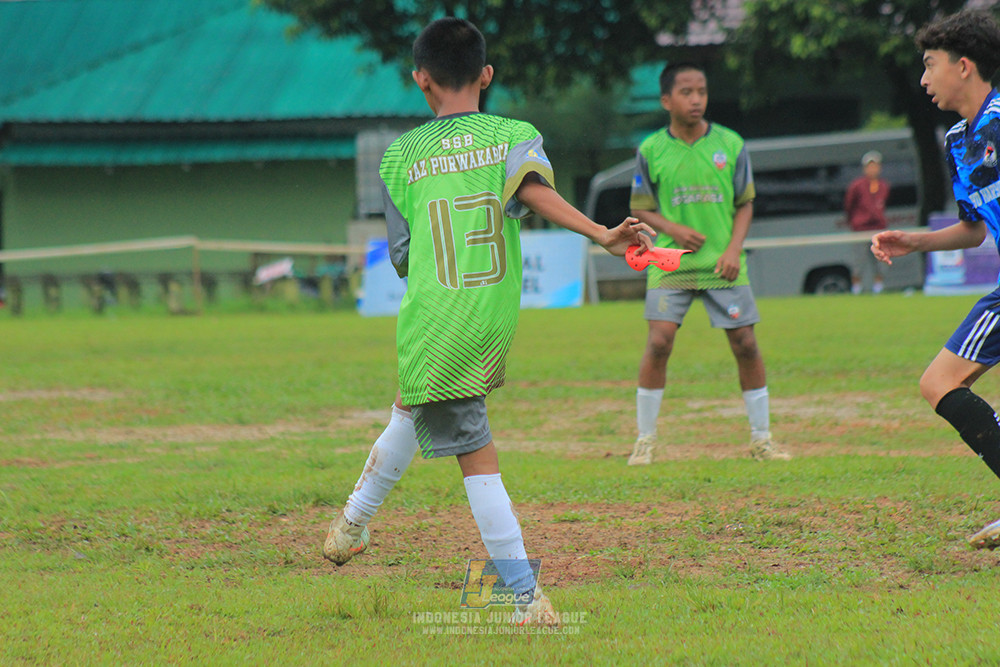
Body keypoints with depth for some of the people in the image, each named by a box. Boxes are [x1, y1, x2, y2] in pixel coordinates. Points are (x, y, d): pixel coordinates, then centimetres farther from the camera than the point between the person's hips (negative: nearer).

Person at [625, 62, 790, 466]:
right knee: (659, 341, -13)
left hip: (722, 265, 1)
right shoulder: (651, 151, -1)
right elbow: (640, 209, 7)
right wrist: (673, 229, -11)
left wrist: (734, 249, -6)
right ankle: (645, 439, 0)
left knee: (745, 342, -1)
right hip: (670, 263, -1)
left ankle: (761, 438, 12)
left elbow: (745, 204, 8)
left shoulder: (730, 144, 1)